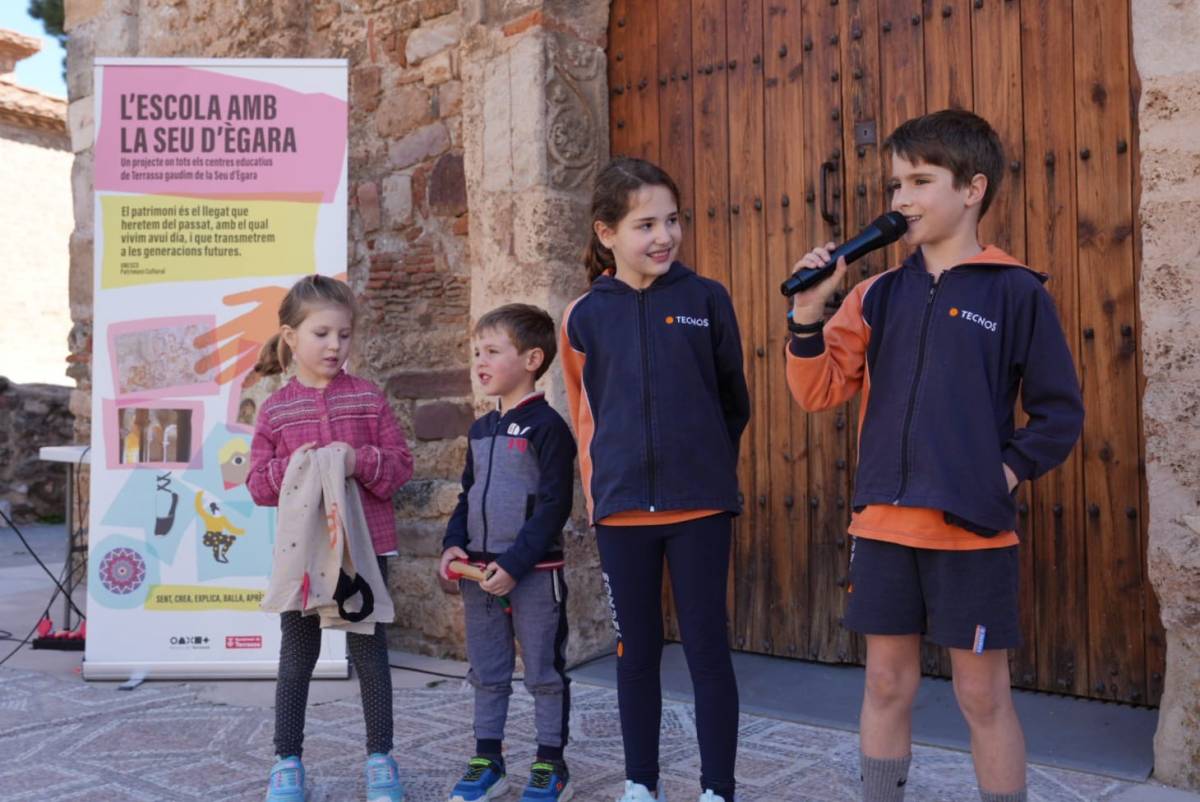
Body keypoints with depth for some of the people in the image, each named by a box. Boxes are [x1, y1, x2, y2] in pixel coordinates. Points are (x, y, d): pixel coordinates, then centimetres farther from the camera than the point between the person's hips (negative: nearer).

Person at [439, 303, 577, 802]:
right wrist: (454, 544, 2)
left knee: (544, 672, 6)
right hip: (479, 573, 7)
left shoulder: (546, 426, -11)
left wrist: (514, 563, -19)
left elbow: (554, 504, -15)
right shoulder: (480, 430, 12)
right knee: (487, 674, 15)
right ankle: (487, 761, 28)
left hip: (534, 573, -7)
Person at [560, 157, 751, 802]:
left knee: (707, 651, 5)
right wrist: (600, 487, 10)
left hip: (700, 506, -1)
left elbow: (734, 400, 8)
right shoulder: (584, 317, 0)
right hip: (620, 508, 2)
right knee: (636, 652, 13)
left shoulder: (705, 300, -2)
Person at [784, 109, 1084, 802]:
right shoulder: (878, 295, 8)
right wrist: (808, 314, -10)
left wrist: (1008, 470, -11)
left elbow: (1060, 415, 1)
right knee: (887, 683, 14)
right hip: (883, 524, 4)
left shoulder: (1017, 293, -3)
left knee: (984, 695, 7)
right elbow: (819, 391, 3)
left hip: (973, 529, -3)